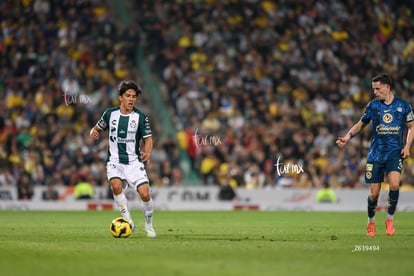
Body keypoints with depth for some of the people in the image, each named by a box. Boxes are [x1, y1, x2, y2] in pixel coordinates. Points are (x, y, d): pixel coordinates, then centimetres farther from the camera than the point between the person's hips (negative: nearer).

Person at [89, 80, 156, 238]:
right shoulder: (110, 113, 2)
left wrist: (147, 153, -20)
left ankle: (149, 226, 12)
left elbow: (148, 139, 0)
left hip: (134, 161, -1)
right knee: (116, 185, -29)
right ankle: (128, 222, -16)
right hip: (115, 161, 1)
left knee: (145, 194, -14)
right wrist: (93, 132, -9)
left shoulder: (141, 117, -3)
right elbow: (98, 128, 15)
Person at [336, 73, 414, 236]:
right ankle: (371, 222, 24)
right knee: (374, 192, -1)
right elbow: (361, 124, 14)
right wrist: (348, 136, -2)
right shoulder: (373, 106, 4)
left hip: (395, 153, -1)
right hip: (376, 154, 1)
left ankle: (390, 219, -3)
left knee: (394, 184, -24)